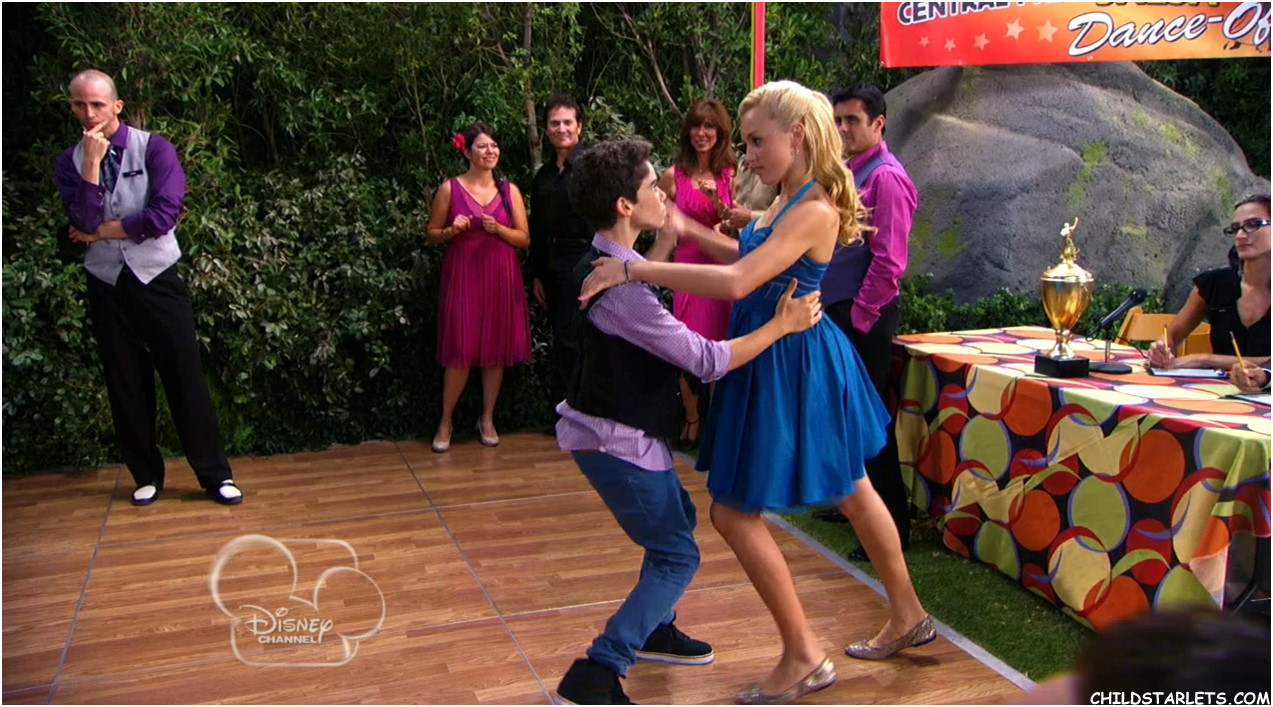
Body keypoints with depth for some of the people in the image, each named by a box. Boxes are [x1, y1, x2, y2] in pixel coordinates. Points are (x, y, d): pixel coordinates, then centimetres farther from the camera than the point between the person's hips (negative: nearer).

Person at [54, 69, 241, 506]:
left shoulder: (154, 149, -5)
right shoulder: (69, 163, 4)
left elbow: (164, 215, -16)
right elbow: (84, 223, -11)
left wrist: (101, 231, -7)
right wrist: (92, 162, -15)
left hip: (157, 279, -3)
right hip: (106, 285, 3)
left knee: (185, 377, -2)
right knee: (125, 386, 9)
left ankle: (215, 474, 6)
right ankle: (146, 476, 22)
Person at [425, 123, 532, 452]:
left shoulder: (509, 190, 6)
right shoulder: (450, 188, 1)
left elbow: (524, 238, 5)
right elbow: (432, 234, 7)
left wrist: (499, 229, -12)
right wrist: (450, 231, -13)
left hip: (501, 277, 2)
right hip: (463, 275, -2)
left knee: (496, 349, 5)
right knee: (461, 350, -6)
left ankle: (487, 419, 19)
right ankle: (445, 421, 9)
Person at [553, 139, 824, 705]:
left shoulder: (602, 264, 2)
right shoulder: (621, 291, -29)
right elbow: (707, 360, -24)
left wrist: (668, 234, 18)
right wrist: (782, 324, -16)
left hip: (617, 427, 10)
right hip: (614, 439, -10)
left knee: (679, 519, 25)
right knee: (677, 556, -2)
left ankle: (653, 631, 41)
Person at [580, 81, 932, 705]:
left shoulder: (814, 210, -23)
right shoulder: (788, 201, 6)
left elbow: (736, 282, -34)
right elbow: (751, 257, 21)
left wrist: (635, 269, -33)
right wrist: (685, 229, 9)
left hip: (789, 367, -10)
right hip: (780, 360, 10)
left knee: (734, 511, -2)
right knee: (852, 491, 20)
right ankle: (907, 617, 38)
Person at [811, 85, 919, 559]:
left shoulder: (885, 177, -14)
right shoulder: (849, 173, 14)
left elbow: (889, 261, -19)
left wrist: (860, 316, -17)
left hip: (864, 316, -9)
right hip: (840, 310, 9)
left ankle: (892, 530, 3)